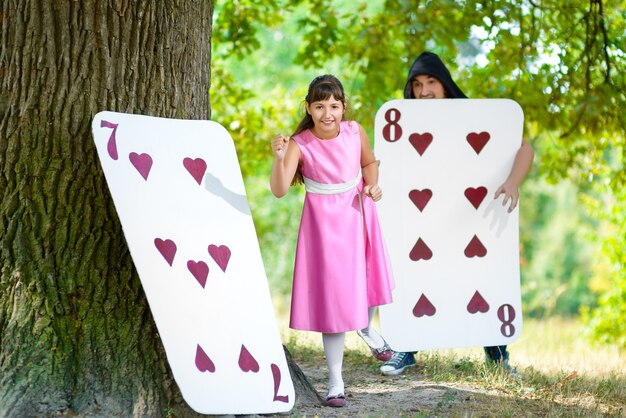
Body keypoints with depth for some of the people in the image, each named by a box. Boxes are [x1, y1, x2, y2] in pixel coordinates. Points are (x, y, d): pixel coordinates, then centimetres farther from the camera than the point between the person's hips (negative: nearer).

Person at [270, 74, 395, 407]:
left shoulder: (354, 132, -8)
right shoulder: (300, 144, -19)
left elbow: (369, 162, 11)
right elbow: (279, 190, -28)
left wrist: (372, 185, -8)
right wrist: (279, 158, -43)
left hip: (359, 215, 4)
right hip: (325, 223, -4)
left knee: (369, 278, 17)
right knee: (333, 293, -2)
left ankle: (366, 327, 54)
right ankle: (335, 380, 8)